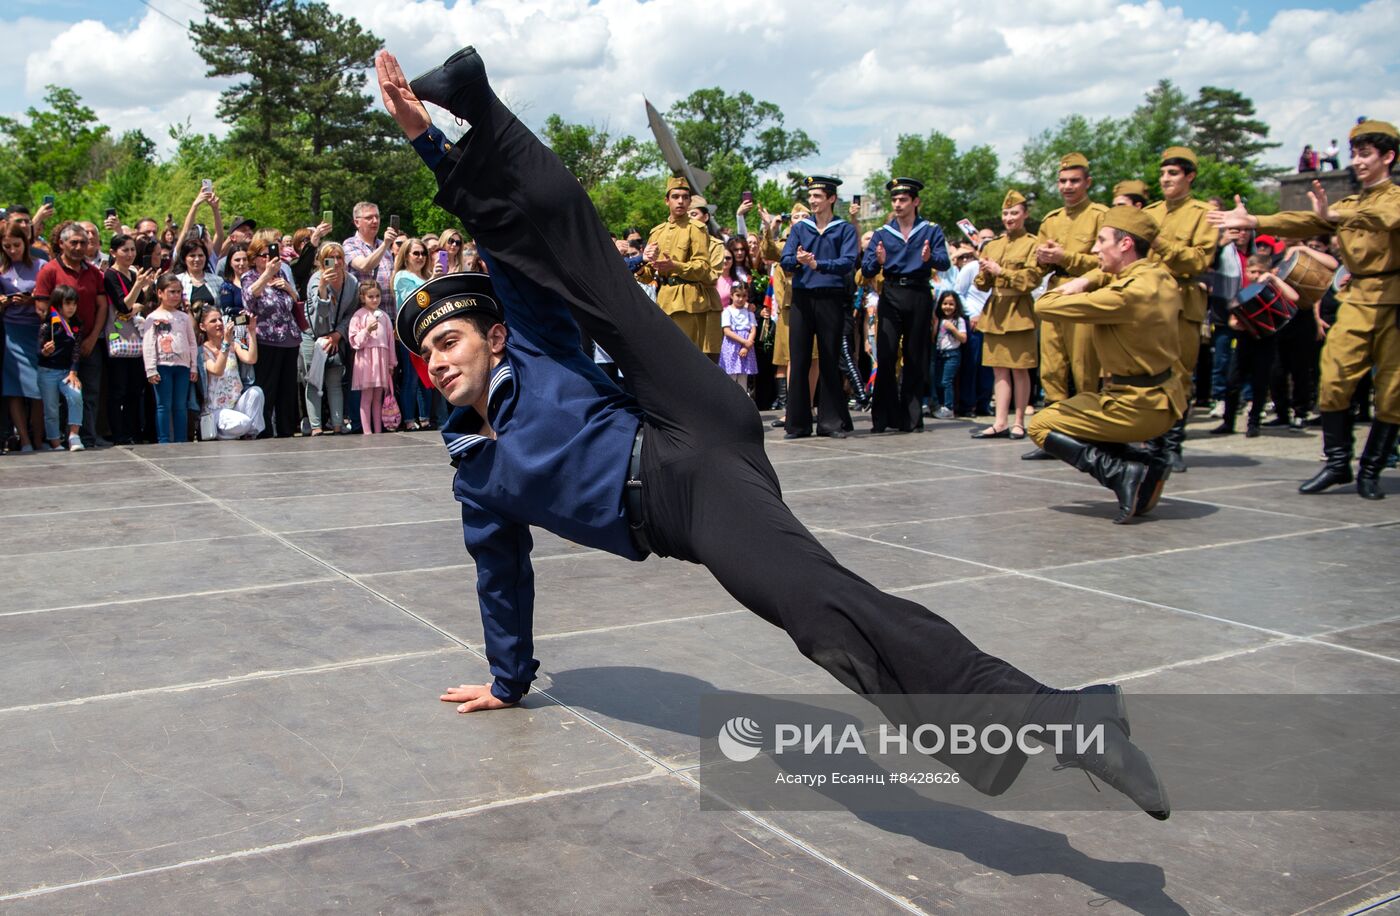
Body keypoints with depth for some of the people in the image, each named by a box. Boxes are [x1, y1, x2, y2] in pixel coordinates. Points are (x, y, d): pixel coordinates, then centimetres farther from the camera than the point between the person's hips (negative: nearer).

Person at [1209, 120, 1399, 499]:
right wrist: (1253, 222, -12)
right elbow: (1304, 222, 3)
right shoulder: (1347, 205, 17)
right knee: (1333, 380, -8)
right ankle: (1337, 463, 1)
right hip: (1356, 301, 4)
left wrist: (1335, 216, -38)